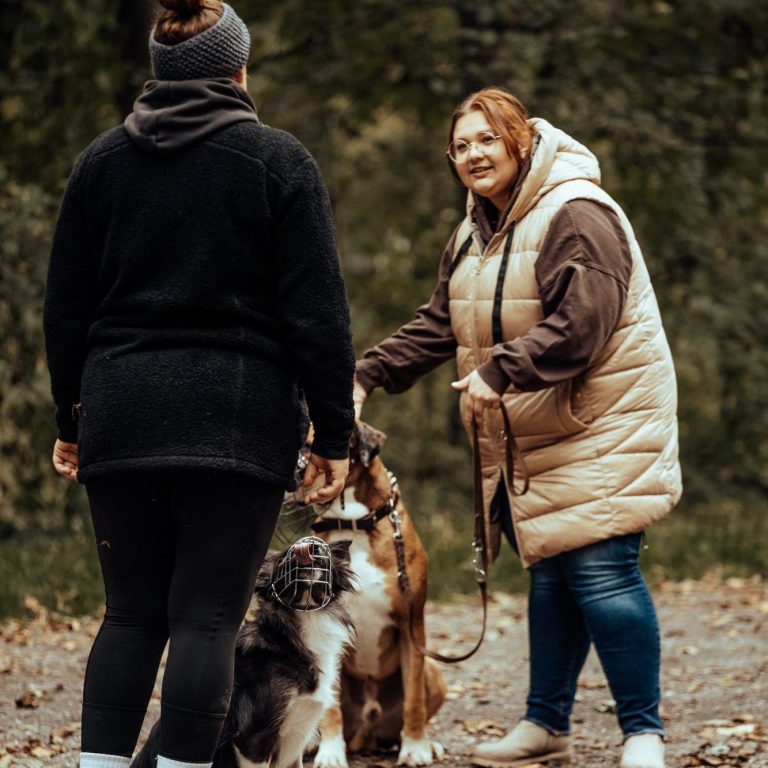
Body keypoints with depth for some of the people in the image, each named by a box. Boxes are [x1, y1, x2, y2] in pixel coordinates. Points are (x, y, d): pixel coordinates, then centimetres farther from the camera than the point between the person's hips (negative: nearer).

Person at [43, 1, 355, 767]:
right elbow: (317, 310, -4)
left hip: (121, 415, 4)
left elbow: (66, 306, 13)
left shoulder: (102, 160, 11)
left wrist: (71, 421, 20)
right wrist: (333, 435, -1)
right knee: (206, 616, -1)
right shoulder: (276, 160, 0)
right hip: (237, 416, -4)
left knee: (131, 614, 10)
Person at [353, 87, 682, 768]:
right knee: (550, 573, 14)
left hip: (600, 425, -9)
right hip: (530, 438, 9)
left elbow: (581, 324, -26)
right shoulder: (476, 234, 14)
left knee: (601, 572, -13)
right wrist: (367, 376, 6)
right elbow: (439, 325, 16)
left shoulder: (577, 216, -16)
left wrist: (499, 371, -28)